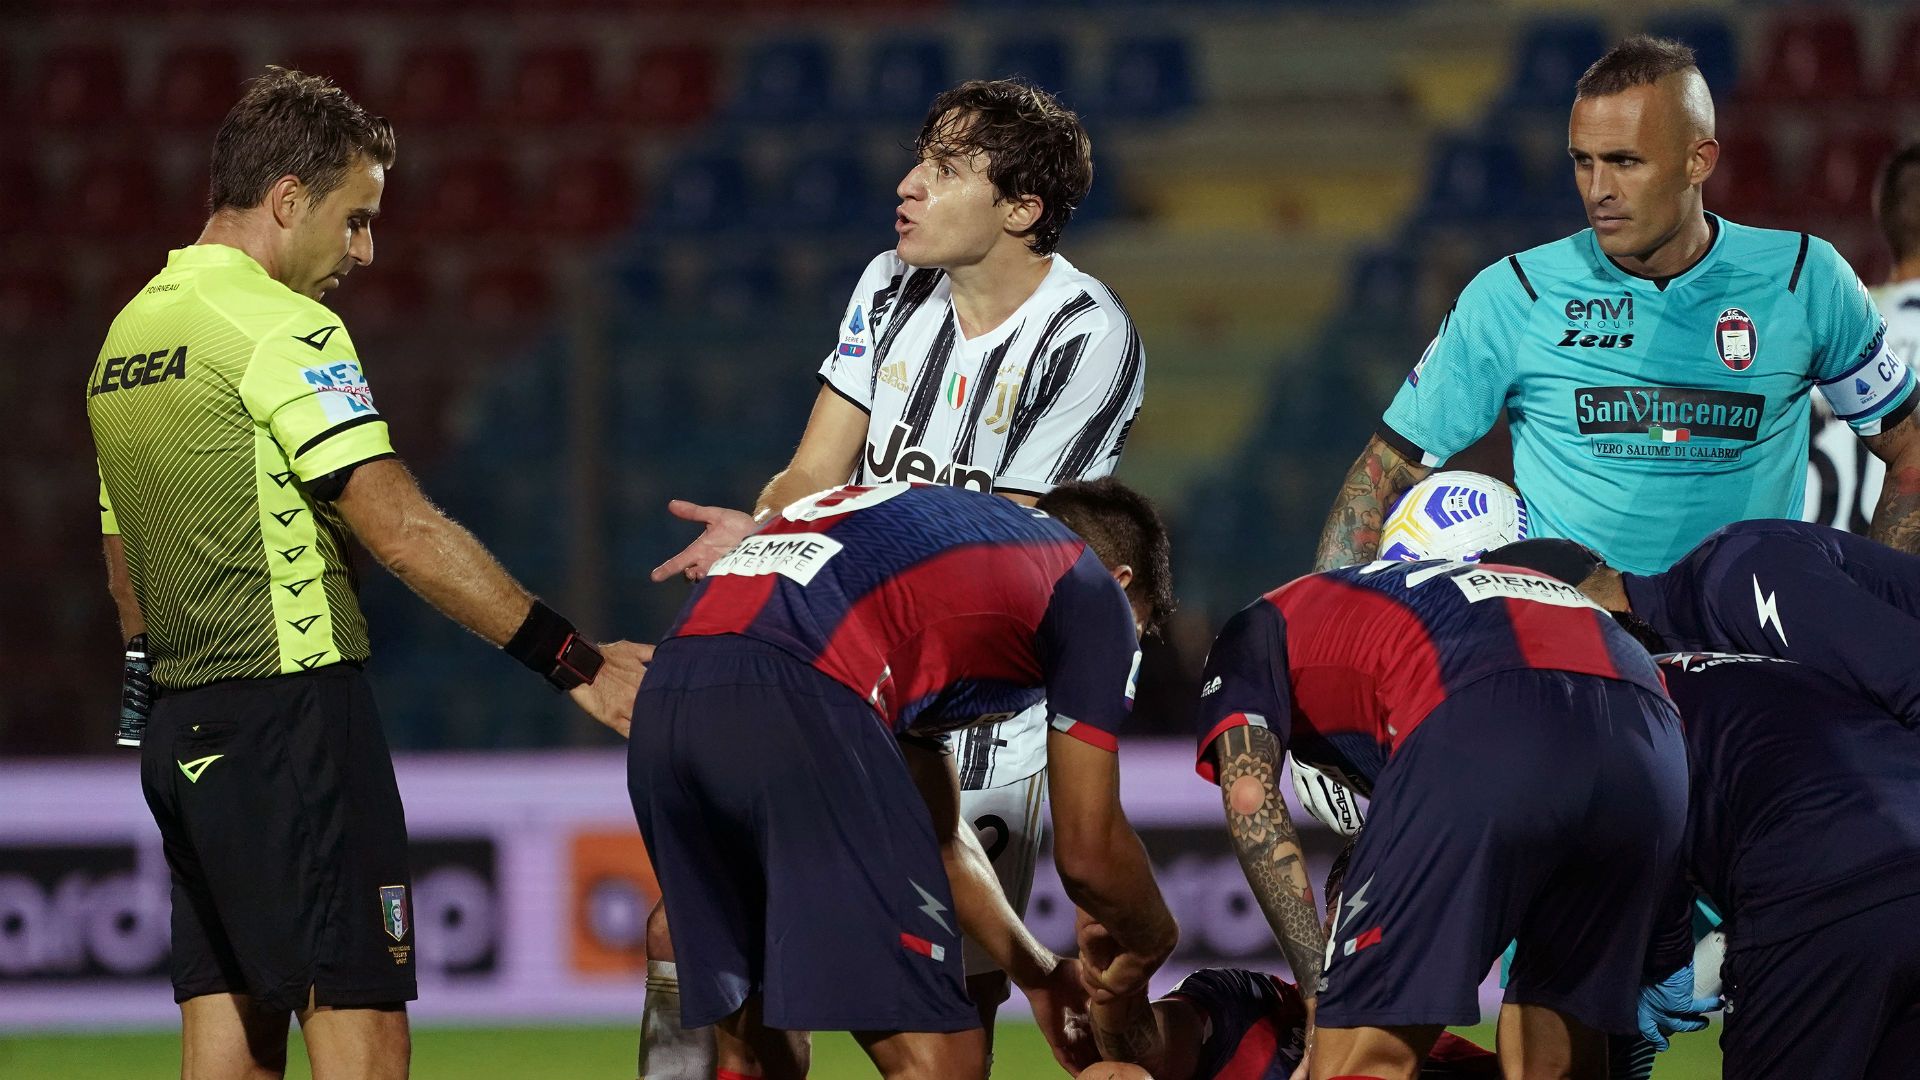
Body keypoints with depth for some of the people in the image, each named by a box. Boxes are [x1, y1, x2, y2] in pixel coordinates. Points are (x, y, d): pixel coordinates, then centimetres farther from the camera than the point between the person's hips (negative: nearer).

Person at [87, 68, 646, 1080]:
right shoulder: (281, 326, -12)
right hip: (291, 709, -9)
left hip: (179, 728, 9)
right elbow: (403, 531, -17)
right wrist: (575, 662, -14)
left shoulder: (126, 333, 15)